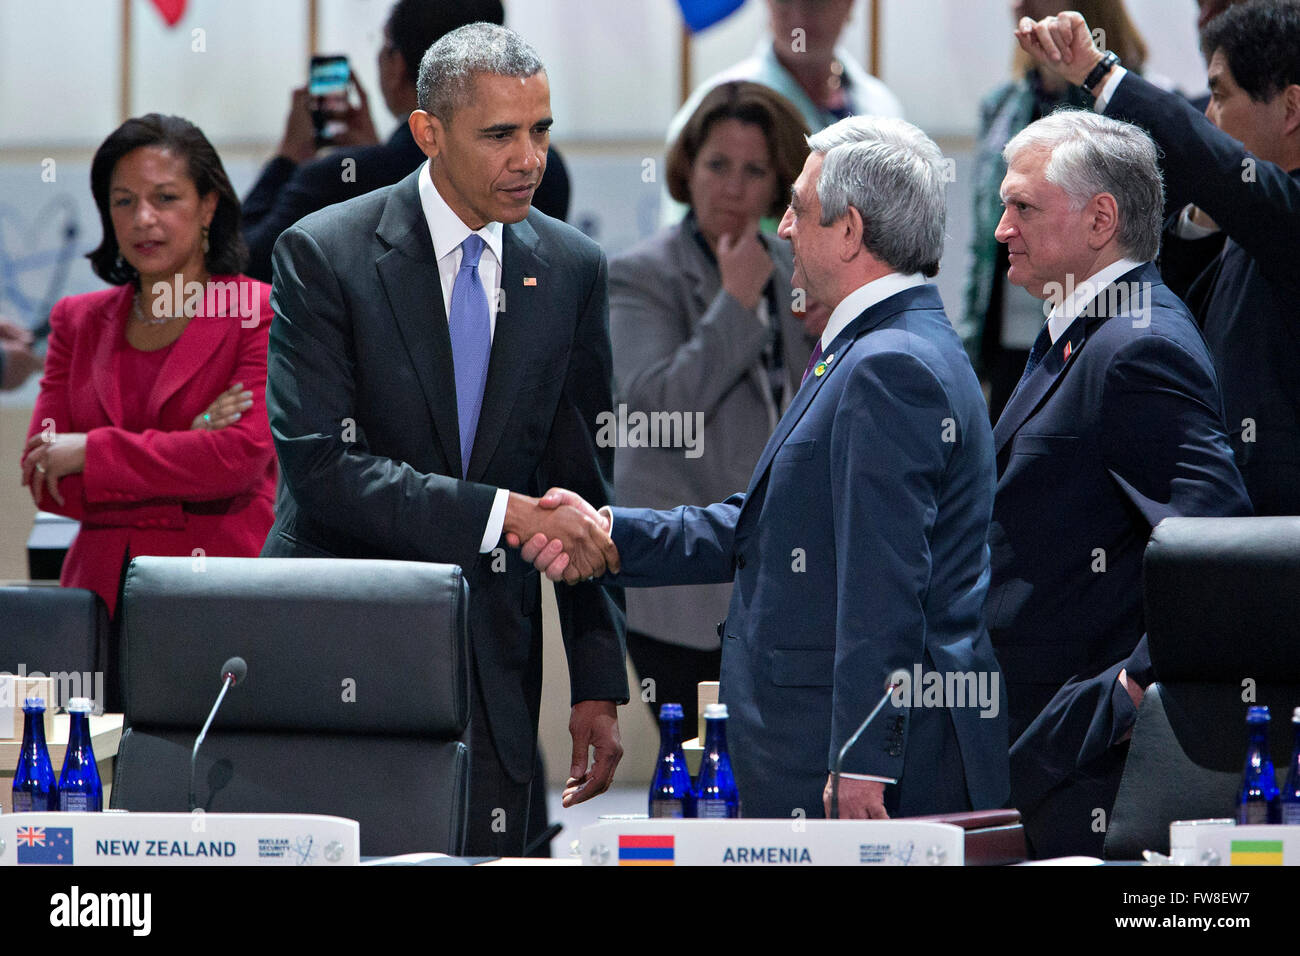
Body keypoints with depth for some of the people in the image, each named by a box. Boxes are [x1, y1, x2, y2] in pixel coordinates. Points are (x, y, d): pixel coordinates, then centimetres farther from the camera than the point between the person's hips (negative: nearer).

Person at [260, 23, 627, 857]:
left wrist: (600, 685, 4)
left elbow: (585, 484, 9)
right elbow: (319, 466, -16)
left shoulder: (572, 271, 6)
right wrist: (502, 514, -23)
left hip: (492, 665, 3)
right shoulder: (324, 255, -7)